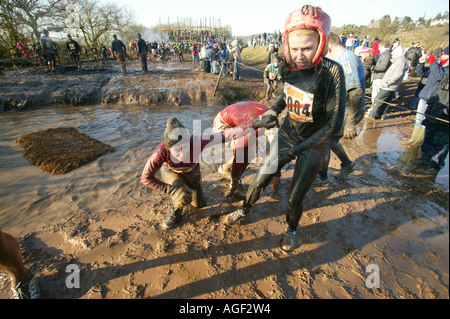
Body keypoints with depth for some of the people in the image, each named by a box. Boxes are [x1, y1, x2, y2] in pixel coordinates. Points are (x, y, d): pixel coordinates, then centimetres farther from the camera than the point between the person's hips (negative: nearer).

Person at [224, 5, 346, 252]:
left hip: (314, 144, -4)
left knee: (294, 198, 3)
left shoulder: (331, 72, -23)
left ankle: (291, 228, 37)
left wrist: (297, 149, -24)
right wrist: (272, 112, -2)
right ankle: (245, 209, 40)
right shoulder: (289, 68, -8)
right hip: (287, 134, 4)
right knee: (261, 178, 10)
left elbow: (334, 123, -23)